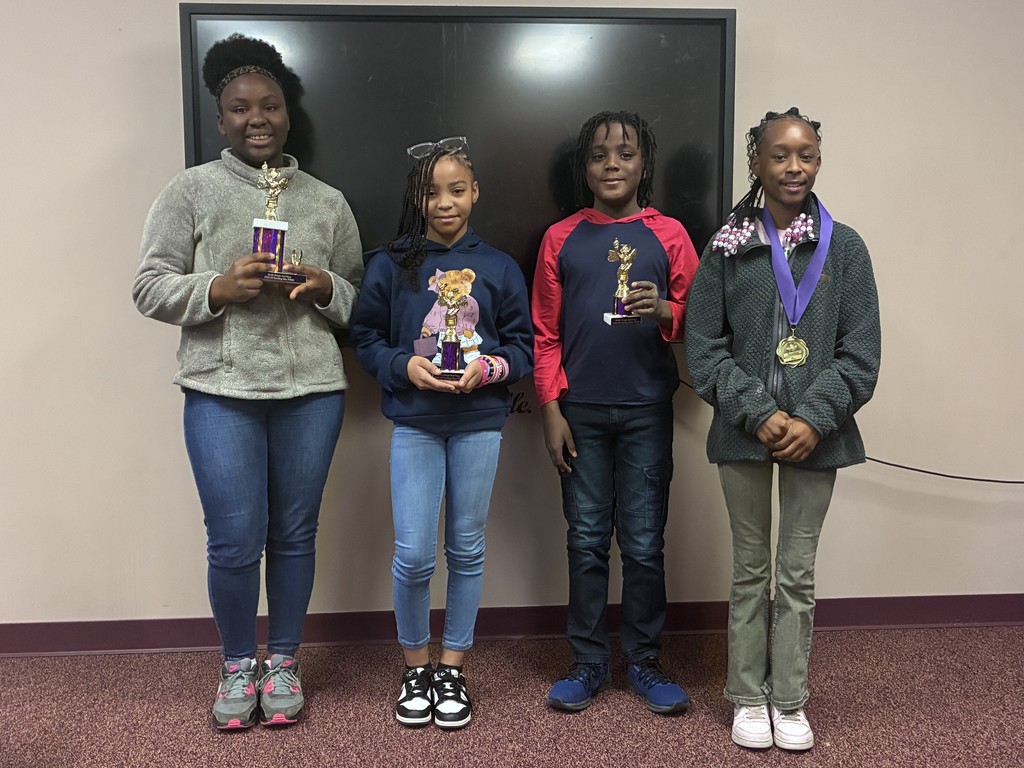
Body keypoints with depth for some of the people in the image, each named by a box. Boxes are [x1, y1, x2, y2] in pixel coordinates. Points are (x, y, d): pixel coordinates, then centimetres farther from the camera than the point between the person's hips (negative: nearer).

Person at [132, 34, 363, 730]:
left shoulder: (327, 202, 11)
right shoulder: (191, 191, 4)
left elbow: (357, 300, 13)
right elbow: (150, 288, 1)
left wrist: (325, 289, -9)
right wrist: (218, 288, -16)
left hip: (311, 390, 2)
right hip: (222, 391, -2)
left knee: (295, 535, 9)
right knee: (234, 541, 0)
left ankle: (283, 662, 29)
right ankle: (238, 665, 25)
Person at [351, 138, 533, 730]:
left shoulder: (499, 268, 3)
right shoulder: (391, 265, 1)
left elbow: (524, 346, 5)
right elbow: (366, 340, 3)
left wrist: (488, 367, -14)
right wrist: (405, 366, -14)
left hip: (480, 423, 1)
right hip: (414, 422, -1)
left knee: (467, 549, 9)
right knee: (414, 553, -4)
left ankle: (452, 669, 26)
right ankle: (416, 667, 21)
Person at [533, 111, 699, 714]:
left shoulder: (669, 235, 4)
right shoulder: (562, 239, 6)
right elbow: (546, 334, 5)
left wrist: (664, 312, -18)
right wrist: (552, 411, -1)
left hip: (646, 412, -1)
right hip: (580, 412, 1)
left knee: (644, 544, 4)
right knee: (586, 541, 7)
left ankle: (646, 663, 20)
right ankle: (590, 663, 20)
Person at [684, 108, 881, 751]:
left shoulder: (844, 247, 1)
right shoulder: (727, 247, 0)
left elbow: (861, 353, -2)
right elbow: (704, 348, -3)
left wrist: (814, 419, -14)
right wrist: (759, 413, -14)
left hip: (815, 433, 0)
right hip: (745, 432, 0)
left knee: (798, 572, 9)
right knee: (751, 569, 11)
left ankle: (790, 701, 25)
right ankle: (748, 698, 25)